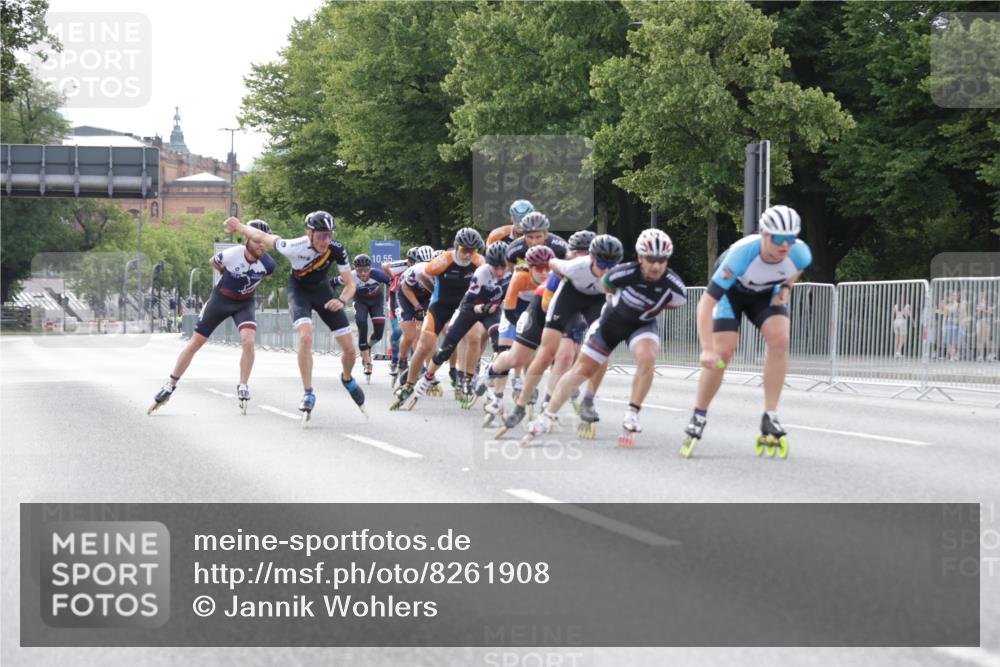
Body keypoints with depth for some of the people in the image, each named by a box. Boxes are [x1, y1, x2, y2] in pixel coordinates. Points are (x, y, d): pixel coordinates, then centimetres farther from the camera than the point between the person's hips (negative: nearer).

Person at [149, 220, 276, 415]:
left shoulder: (268, 264, -22)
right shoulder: (231, 255, -29)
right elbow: (212, 262, -4)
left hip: (245, 303, 1)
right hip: (221, 298, -1)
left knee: (248, 340, -25)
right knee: (195, 343, 3)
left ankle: (242, 388, -9)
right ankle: (169, 387, 15)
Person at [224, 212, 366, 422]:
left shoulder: (337, 249, -27)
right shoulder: (295, 247, -35)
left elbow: (350, 284, -18)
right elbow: (263, 237, -19)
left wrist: (341, 300, -39)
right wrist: (239, 227, -5)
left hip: (322, 289, 3)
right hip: (299, 290, -3)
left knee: (349, 349, -1)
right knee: (305, 337, -30)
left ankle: (347, 379, 33)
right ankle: (308, 393, -19)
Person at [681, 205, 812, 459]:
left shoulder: (800, 253, -30)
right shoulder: (742, 254, -42)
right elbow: (707, 301, -42)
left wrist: (786, 288, -13)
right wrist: (706, 349, -49)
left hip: (766, 292, 3)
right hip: (732, 289, -3)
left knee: (779, 340, -21)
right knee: (723, 353, -14)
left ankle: (770, 419, -14)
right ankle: (698, 418, 5)